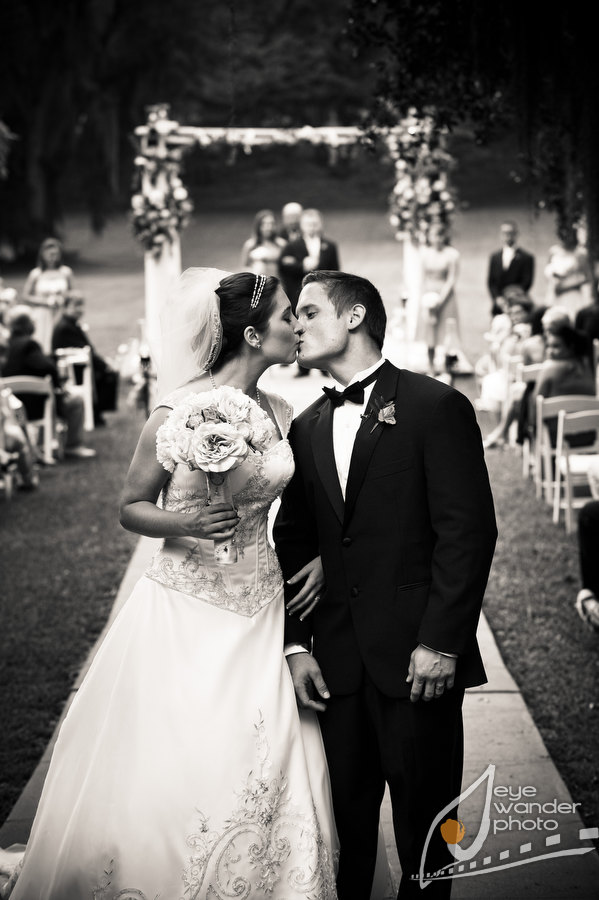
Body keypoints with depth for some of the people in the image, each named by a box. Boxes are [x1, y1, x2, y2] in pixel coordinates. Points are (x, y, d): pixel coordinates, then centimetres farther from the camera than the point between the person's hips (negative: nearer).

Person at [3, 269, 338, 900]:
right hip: (185, 611, -5)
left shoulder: (280, 413, 5)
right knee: (173, 772, -1)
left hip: (260, 612, 5)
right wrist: (187, 525, -21)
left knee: (266, 780, 4)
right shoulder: (179, 411, -11)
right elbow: (131, 507, -3)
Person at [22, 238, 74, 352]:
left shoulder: (66, 272, 4)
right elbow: (25, 297, 2)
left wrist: (62, 300, -7)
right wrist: (46, 301, -9)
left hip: (60, 317, 1)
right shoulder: (36, 274, -2)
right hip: (41, 318, -1)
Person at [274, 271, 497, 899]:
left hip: (418, 658, -5)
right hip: (335, 661, 5)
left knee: (424, 822, 6)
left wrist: (441, 641, -15)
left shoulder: (436, 407, -5)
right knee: (343, 819, 10)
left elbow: (469, 532, -10)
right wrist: (295, 644, 3)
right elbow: (293, 542, 13)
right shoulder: (307, 428, 14)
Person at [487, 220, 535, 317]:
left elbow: (527, 283, -4)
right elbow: (491, 282, 10)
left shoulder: (527, 258, 2)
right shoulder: (494, 257, 15)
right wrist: (497, 298, -6)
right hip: (498, 307, 3)